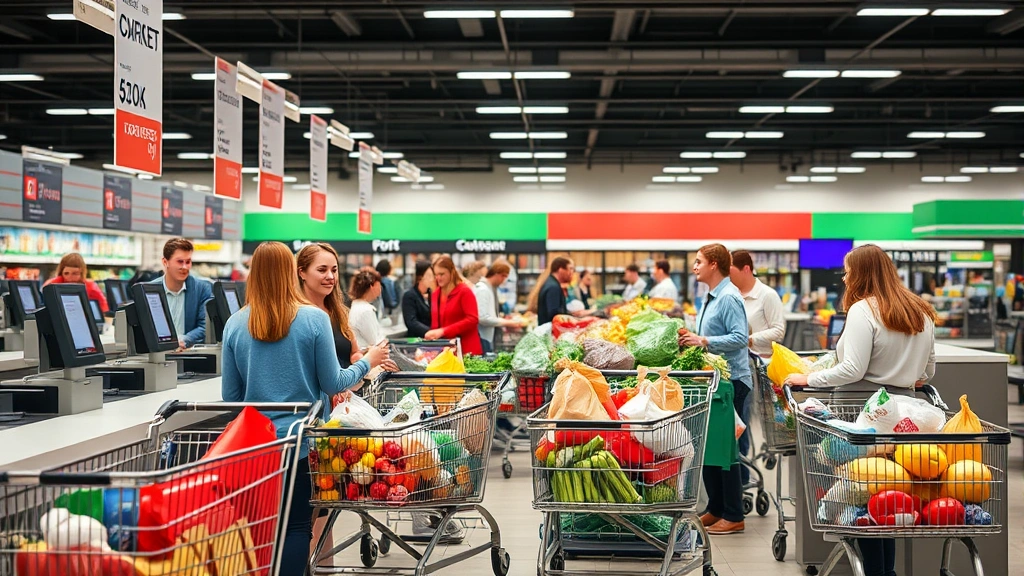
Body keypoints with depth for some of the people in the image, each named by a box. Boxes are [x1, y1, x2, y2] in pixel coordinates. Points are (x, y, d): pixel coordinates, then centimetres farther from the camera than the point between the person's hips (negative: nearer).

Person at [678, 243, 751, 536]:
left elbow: (739, 338, -23)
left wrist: (703, 341, -23)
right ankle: (715, 510, 23)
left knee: (723, 449, -6)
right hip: (712, 379, 10)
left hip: (729, 381, -10)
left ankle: (733, 516, 3)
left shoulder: (729, 298, -15)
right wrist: (692, 339, 9)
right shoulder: (711, 298, 16)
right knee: (707, 447, 13)